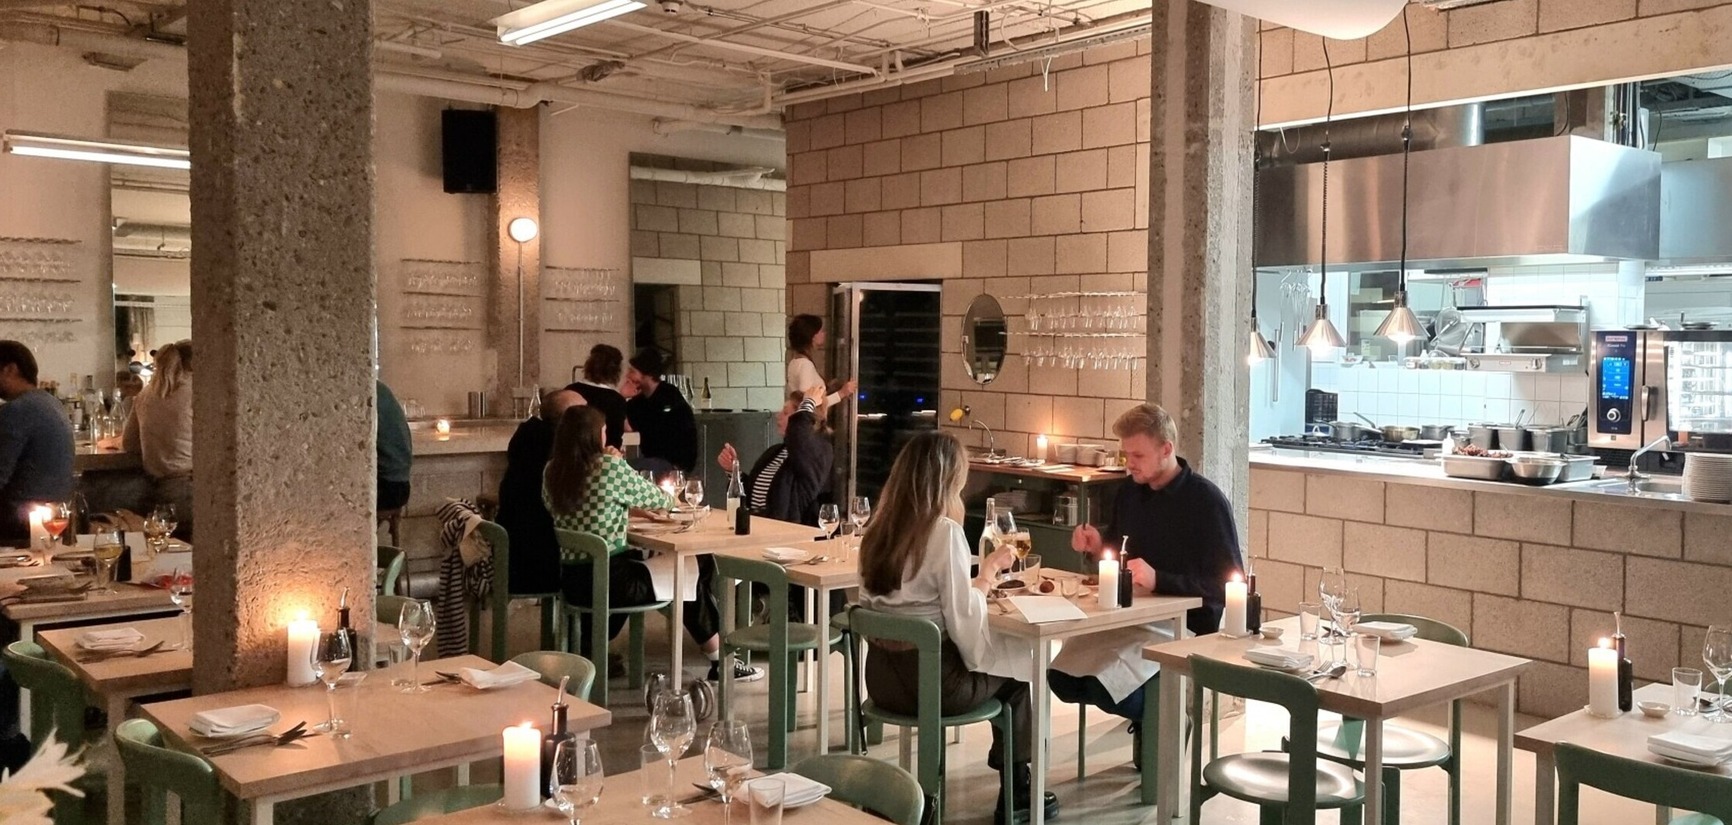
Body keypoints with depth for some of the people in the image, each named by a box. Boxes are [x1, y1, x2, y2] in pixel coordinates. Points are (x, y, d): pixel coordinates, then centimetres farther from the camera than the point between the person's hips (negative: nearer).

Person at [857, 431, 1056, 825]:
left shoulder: (880, 527, 3)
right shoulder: (944, 531, -18)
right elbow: (964, 622, -19)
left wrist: (981, 574, 12)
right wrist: (988, 573, 0)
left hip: (882, 676, 7)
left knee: (1001, 653, 25)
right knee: (1017, 661, 20)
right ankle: (1016, 793, 31)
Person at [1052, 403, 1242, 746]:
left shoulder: (1206, 500, -13)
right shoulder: (1129, 491, 8)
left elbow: (1229, 585, -16)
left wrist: (1159, 580, -26)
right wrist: (1098, 545, -1)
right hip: (1133, 617, 7)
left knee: (1104, 685, -26)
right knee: (1062, 677, -13)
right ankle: (1148, 711, 11)